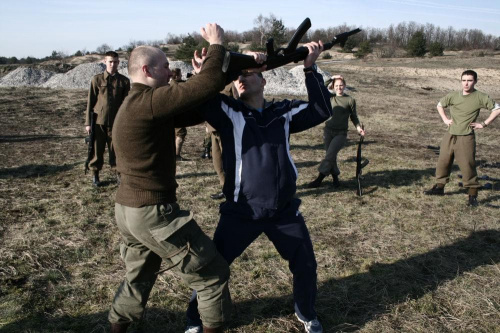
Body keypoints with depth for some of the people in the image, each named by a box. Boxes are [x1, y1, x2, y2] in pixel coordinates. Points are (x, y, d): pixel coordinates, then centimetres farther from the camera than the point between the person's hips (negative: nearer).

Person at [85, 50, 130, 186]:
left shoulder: (124, 81, 3)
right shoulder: (97, 79, 1)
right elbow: (90, 102, 2)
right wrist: (88, 122, 0)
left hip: (116, 121, 0)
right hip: (98, 121, 0)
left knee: (116, 149, 5)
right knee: (97, 149, 6)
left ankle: (118, 172, 20)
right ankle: (95, 174, 20)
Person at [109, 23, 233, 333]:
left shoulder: (136, 104, 12)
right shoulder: (149, 102, -20)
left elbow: (193, 113, 11)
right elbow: (208, 85, -23)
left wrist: (228, 78, 5)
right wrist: (217, 43, -8)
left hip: (128, 209, 10)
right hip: (154, 211, -10)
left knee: (139, 275, 29)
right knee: (213, 272, 6)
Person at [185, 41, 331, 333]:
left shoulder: (284, 112, 4)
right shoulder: (228, 112, -2)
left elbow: (322, 110, -6)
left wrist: (310, 69, -13)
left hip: (285, 212, 2)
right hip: (241, 213, -2)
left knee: (306, 266, 16)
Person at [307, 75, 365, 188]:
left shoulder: (350, 100, 0)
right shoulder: (330, 97, 6)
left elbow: (354, 117, 7)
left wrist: (358, 127, -8)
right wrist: (330, 80, -5)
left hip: (341, 133, -3)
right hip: (328, 131, 3)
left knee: (330, 155, -16)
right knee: (331, 156, 7)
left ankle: (319, 179, -11)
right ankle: (335, 178, 24)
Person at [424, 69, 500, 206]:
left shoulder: (480, 97, -6)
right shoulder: (453, 95, 4)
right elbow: (440, 105, 21)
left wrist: (483, 124, -7)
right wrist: (445, 119, 9)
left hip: (466, 137, -4)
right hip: (450, 135, 4)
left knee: (468, 166, -5)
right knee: (443, 162, 11)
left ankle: (472, 195, 6)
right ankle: (439, 187, 27)